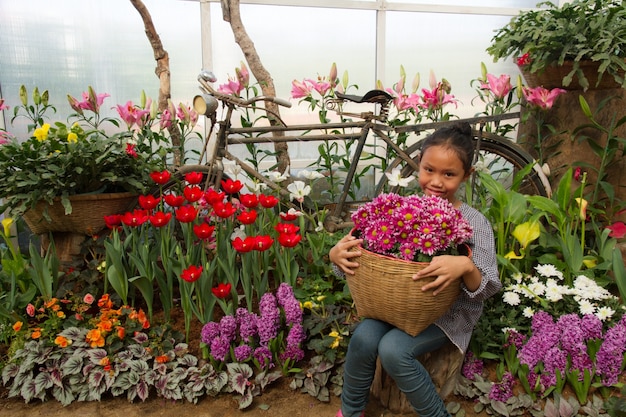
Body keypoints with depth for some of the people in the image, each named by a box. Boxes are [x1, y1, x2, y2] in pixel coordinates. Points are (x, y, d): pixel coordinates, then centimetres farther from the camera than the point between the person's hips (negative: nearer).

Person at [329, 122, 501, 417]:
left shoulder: (474, 223, -12)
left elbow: (489, 288, -15)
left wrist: (466, 267, -38)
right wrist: (339, 255, -25)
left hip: (448, 313, -3)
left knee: (393, 349, -26)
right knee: (364, 337, -23)